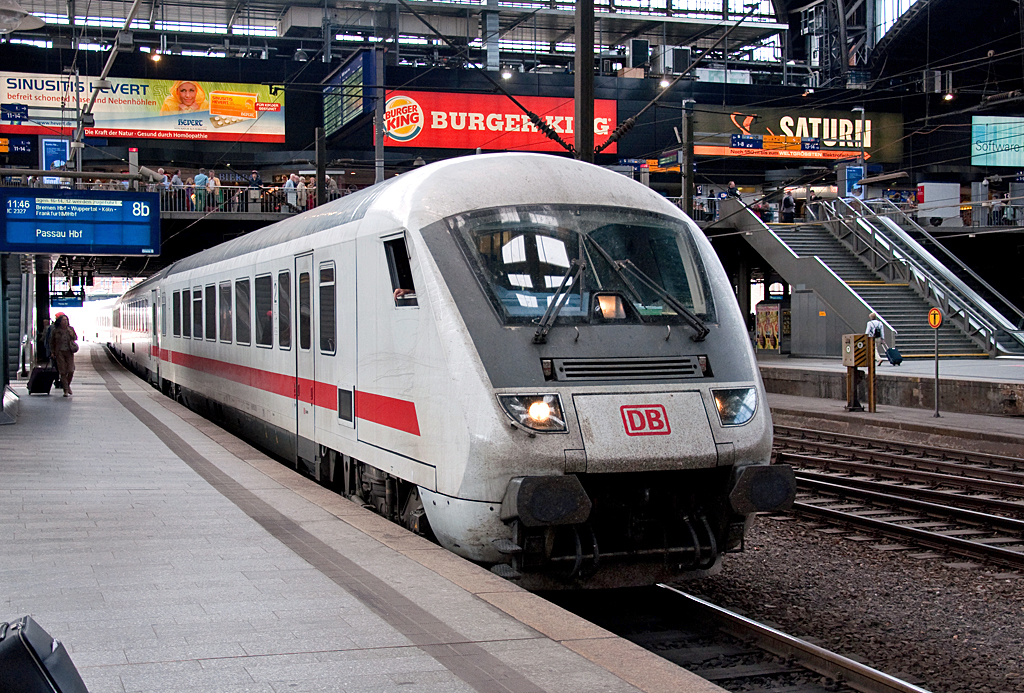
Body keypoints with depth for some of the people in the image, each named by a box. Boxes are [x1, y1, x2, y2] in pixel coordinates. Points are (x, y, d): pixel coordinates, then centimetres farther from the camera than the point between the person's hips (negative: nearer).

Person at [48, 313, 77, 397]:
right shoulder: (55, 331, 0)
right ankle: (66, 390, 3)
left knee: (71, 371, -7)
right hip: (59, 352, -1)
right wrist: (52, 352, 4)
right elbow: (51, 342, 9)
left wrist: (71, 334, -10)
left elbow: (75, 338, 11)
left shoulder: (70, 329, 5)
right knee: (63, 372, -3)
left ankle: (68, 385, 21)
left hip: (69, 352, 2)